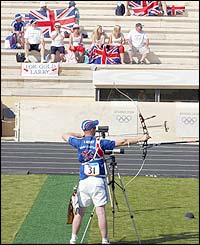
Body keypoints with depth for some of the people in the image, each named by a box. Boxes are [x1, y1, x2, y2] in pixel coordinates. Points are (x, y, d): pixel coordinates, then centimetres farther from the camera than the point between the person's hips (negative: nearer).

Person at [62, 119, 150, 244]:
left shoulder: (79, 142, 5)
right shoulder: (100, 142, -1)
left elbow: (65, 135, 23)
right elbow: (122, 142, -1)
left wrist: (81, 135, 28)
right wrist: (140, 139, 5)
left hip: (83, 182, 3)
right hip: (98, 181, -3)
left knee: (79, 212, 9)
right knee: (101, 212, -3)